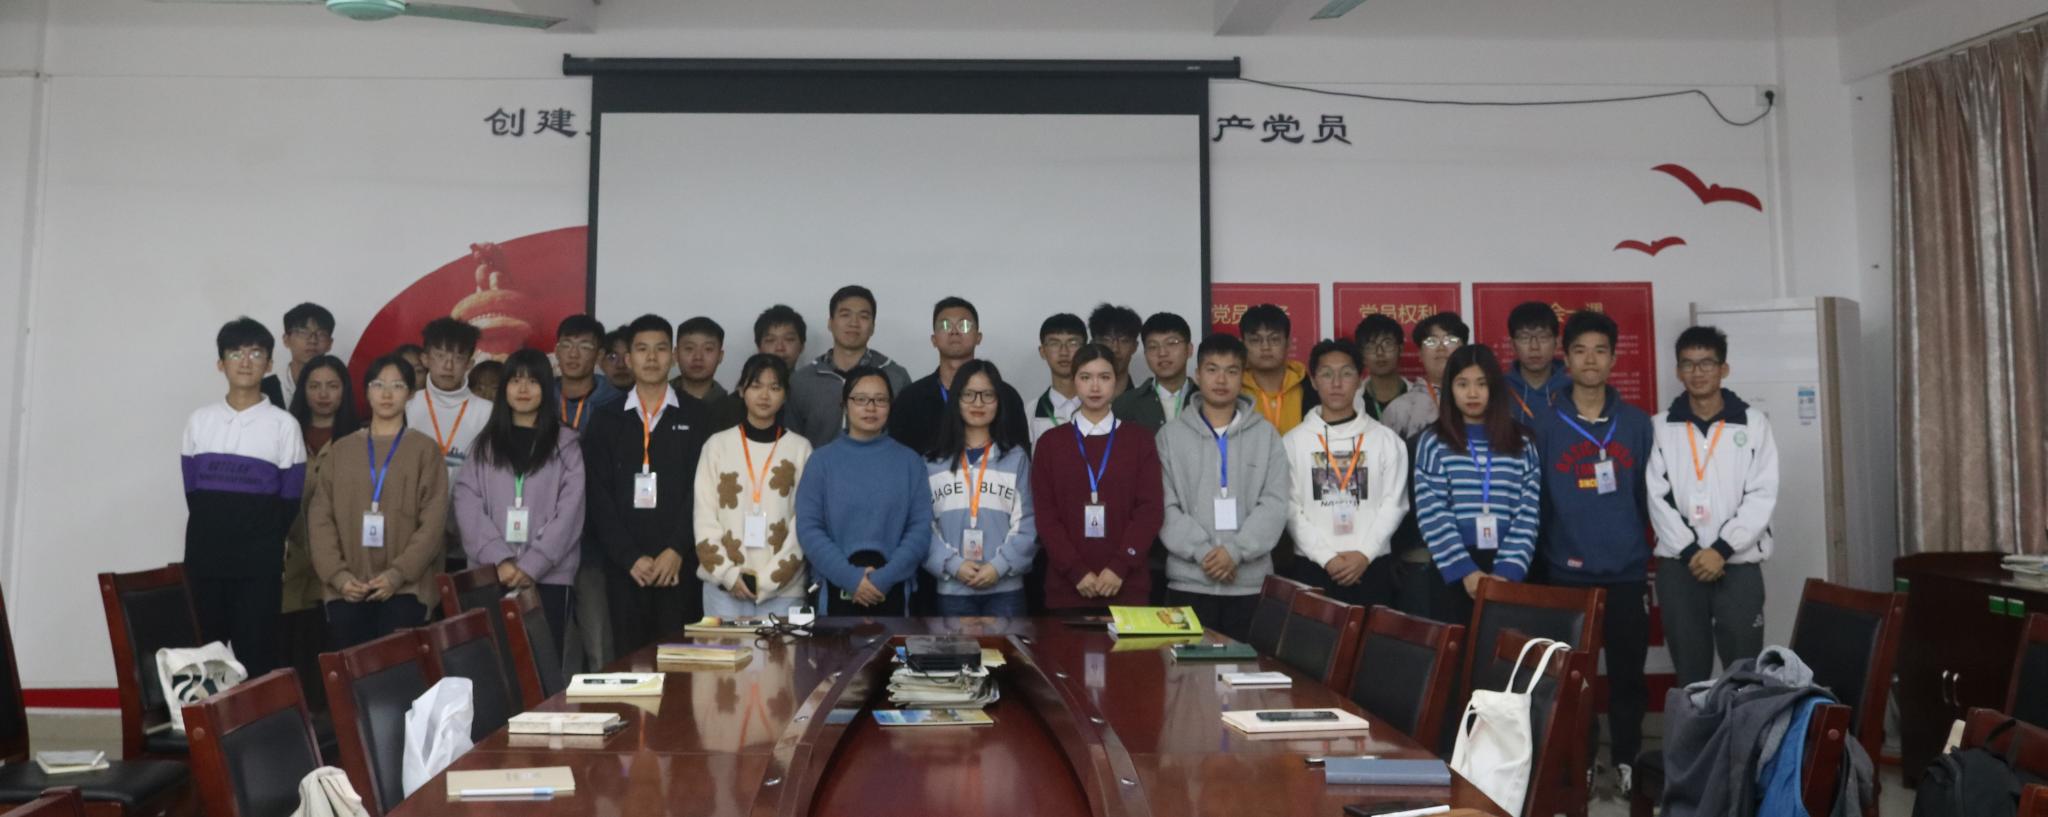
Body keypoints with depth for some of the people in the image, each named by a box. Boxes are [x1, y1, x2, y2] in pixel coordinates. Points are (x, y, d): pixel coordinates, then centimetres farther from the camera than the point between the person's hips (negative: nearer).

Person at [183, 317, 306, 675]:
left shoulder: (284, 425, -1)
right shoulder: (199, 420, 8)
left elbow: (290, 500, 1)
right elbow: (191, 490, 9)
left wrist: (264, 544, 3)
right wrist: (211, 535, 3)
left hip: (259, 563, -3)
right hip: (204, 556, 3)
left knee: (256, 655, -1)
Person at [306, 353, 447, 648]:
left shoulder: (425, 450, 4)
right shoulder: (340, 450, 13)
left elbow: (434, 521, -2)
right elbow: (320, 517, 7)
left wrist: (398, 573, -12)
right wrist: (337, 574, -6)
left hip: (405, 587, -2)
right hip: (347, 589, 2)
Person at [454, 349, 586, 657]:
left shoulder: (566, 444, 6)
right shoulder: (484, 444, 13)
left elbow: (570, 512, -2)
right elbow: (467, 506, 2)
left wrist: (532, 565, -11)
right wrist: (500, 559, -11)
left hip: (549, 575, -2)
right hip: (493, 575, 2)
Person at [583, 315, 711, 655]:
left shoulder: (696, 416, 7)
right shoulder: (606, 420, 9)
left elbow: (701, 489, -1)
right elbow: (599, 496, 2)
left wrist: (677, 550, -11)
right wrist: (630, 557, -8)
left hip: (680, 565, -1)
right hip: (624, 566, 1)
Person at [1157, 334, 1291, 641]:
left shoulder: (1266, 435, 7)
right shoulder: (1170, 435, 6)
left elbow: (1275, 504, -1)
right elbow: (1164, 506, -1)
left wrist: (1235, 550, -14)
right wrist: (1201, 551, -14)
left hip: (1251, 582, 1)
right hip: (1189, 581, -1)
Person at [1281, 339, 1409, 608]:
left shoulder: (1387, 440, 6)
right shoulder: (1293, 441, 3)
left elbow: (1394, 503, 2)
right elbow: (1290, 509, -1)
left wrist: (1365, 553, -9)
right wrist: (1326, 557, -10)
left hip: (1372, 566, 1)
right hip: (1312, 566, 0)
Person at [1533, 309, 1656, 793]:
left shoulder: (1637, 424, 6)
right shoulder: (1545, 427, -1)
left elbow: (1649, 496, 10)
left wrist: (1637, 543, 8)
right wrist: (1552, 553, -3)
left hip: (1627, 572, 2)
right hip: (1566, 575, -1)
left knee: (1627, 672, 7)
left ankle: (1626, 761, 21)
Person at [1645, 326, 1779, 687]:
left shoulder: (1753, 422, 3)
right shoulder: (1662, 427, 5)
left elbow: (1763, 495, -3)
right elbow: (1658, 498, 1)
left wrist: (1722, 549, -12)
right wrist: (1689, 551, -10)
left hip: (1738, 563, -1)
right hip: (1678, 565, 1)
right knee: (1689, 671, 8)